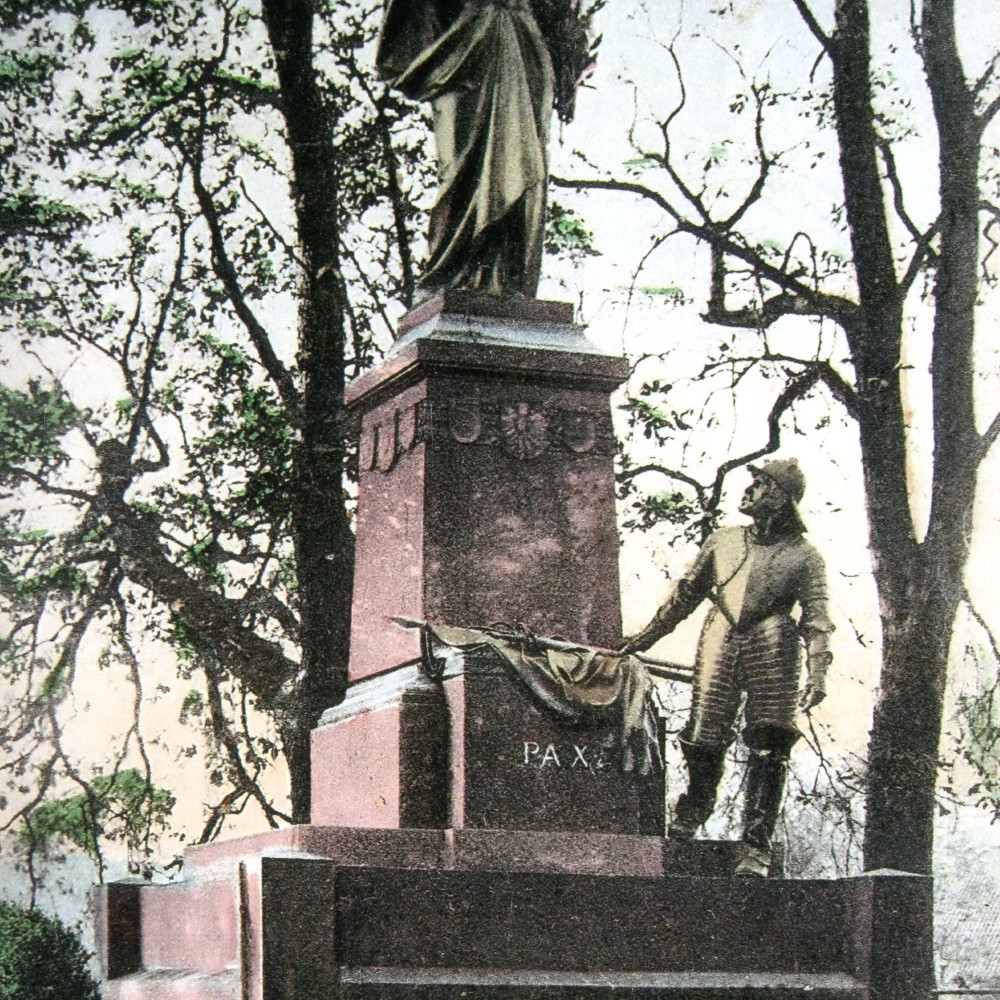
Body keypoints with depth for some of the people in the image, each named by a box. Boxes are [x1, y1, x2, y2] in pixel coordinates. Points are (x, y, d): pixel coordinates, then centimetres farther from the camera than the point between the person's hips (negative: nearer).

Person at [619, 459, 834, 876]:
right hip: (718, 647, 3)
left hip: (771, 651, -3)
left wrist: (817, 675, -12)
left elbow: (817, 621, 1)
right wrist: (644, 638, 24)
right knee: (703, 745, 0)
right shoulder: (724, 542, 20)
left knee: (768, 753, -8)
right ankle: (682, 832, 14)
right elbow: (685, 594, 26)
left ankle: (756, 848, -6)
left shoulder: (803, 556, 8)